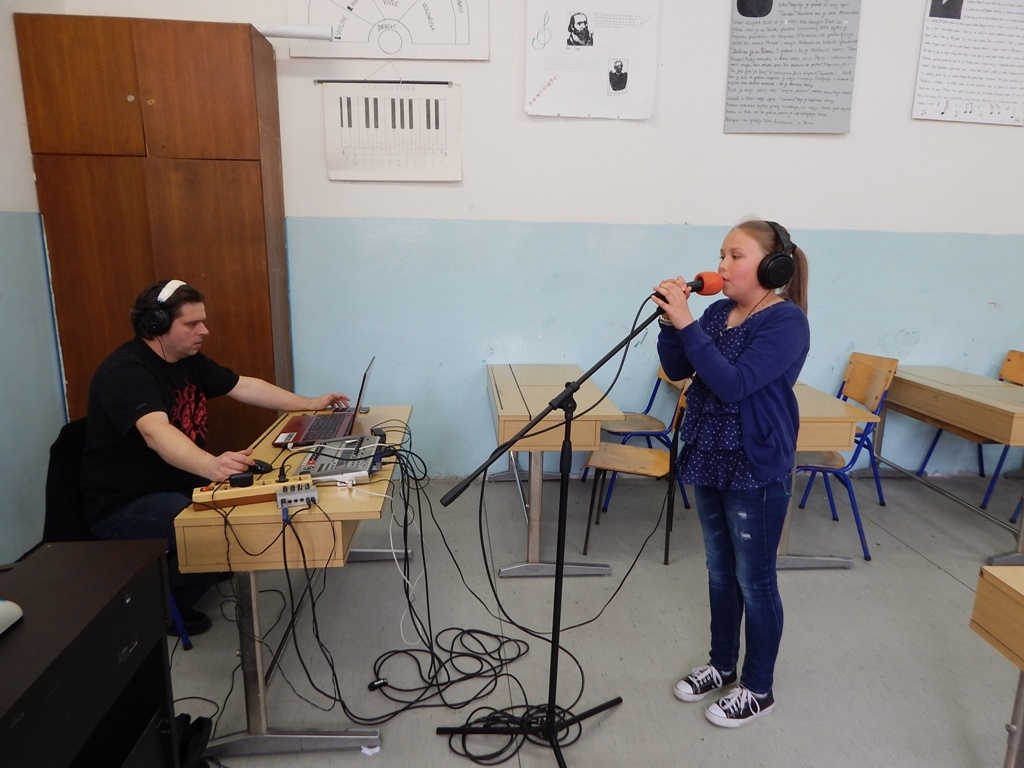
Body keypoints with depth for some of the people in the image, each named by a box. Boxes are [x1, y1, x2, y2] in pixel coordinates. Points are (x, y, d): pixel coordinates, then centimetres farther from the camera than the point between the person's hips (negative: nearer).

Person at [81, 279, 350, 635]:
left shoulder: (189, 360, 3)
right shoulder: (125, 371, -25)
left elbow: (245, 386, 10)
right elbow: (156, 432, -43)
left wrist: (310, 404, 7)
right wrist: (211, 466, -62)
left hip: (174, 482, 9)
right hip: (122, 506, -9)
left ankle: (210, 569, 13)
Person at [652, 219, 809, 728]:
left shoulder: (786, 321, -16)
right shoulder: (719, 312, 5)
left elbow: (733, 383, -26)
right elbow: (677, 369, 5)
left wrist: (686, 324, -27)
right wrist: (670, 321, -10)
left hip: (757, 471, -7)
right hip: (709, 461, 7)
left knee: (754, 580, 7)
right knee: (720, 571, 19)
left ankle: (758, 689, 27)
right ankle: (722, 664, 38)